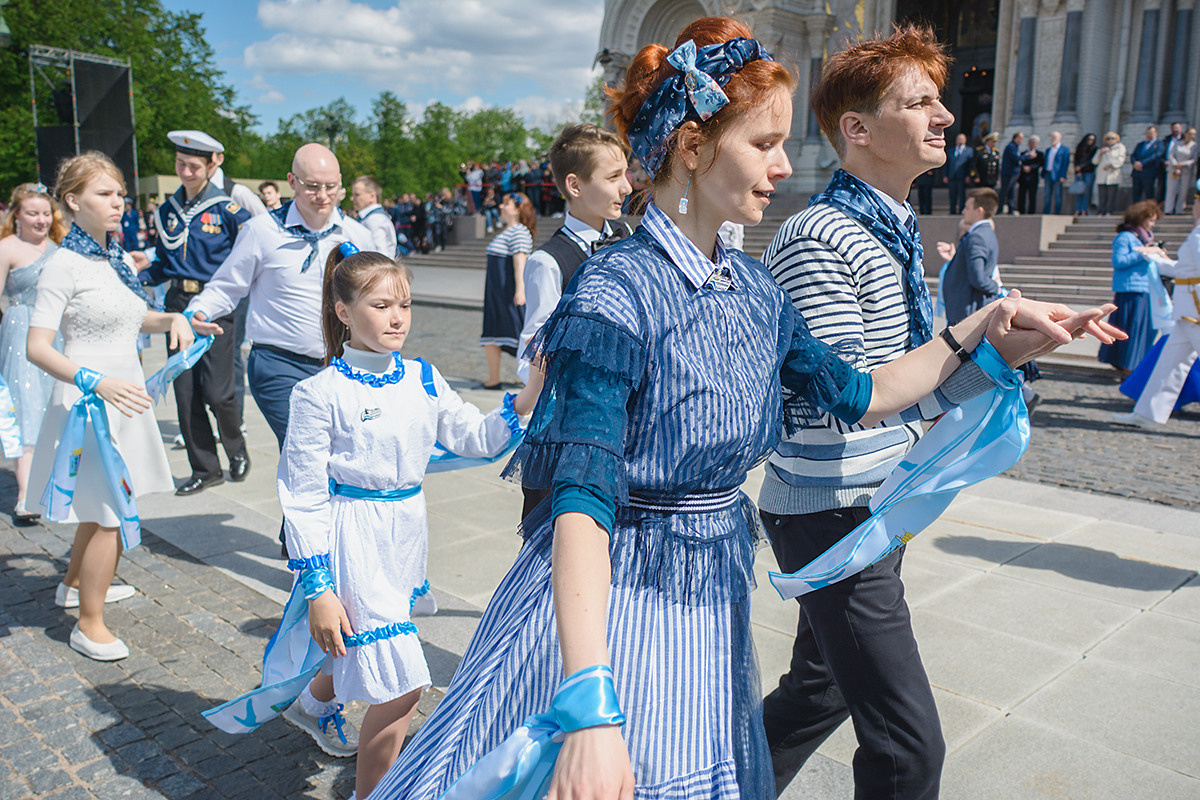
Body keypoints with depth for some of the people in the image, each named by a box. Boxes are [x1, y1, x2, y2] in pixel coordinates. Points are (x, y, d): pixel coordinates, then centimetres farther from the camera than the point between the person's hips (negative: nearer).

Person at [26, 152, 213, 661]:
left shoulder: (117, 257, 8)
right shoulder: (64, 265, -15)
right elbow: (37, 347, -19)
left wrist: (172, 319, 5)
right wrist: (96, 382, -33)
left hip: (123, 396, 8)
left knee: (103, 502, 21)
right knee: (107, 512, -5)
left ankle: (75, 584, 43)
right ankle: (89, 624, 11)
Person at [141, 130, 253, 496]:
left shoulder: (227, 209, -4)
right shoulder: (168, 210, 11)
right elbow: (163, 265, 17)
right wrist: (134, 277, 2)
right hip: (178, 304, 5)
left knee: (218, 392, -8)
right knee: (185, 393, 4)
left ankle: (237, 449, 22)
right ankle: (205, 469, 17)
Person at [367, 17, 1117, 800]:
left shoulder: (754, 289, 2)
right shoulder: (617, 292, -22)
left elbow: (858, 395, 13)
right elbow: (582, 502, -30)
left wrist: (977, 332, 4)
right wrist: (592, 708, -36)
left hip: (715, 592, 7)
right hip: (611, 596, -7)